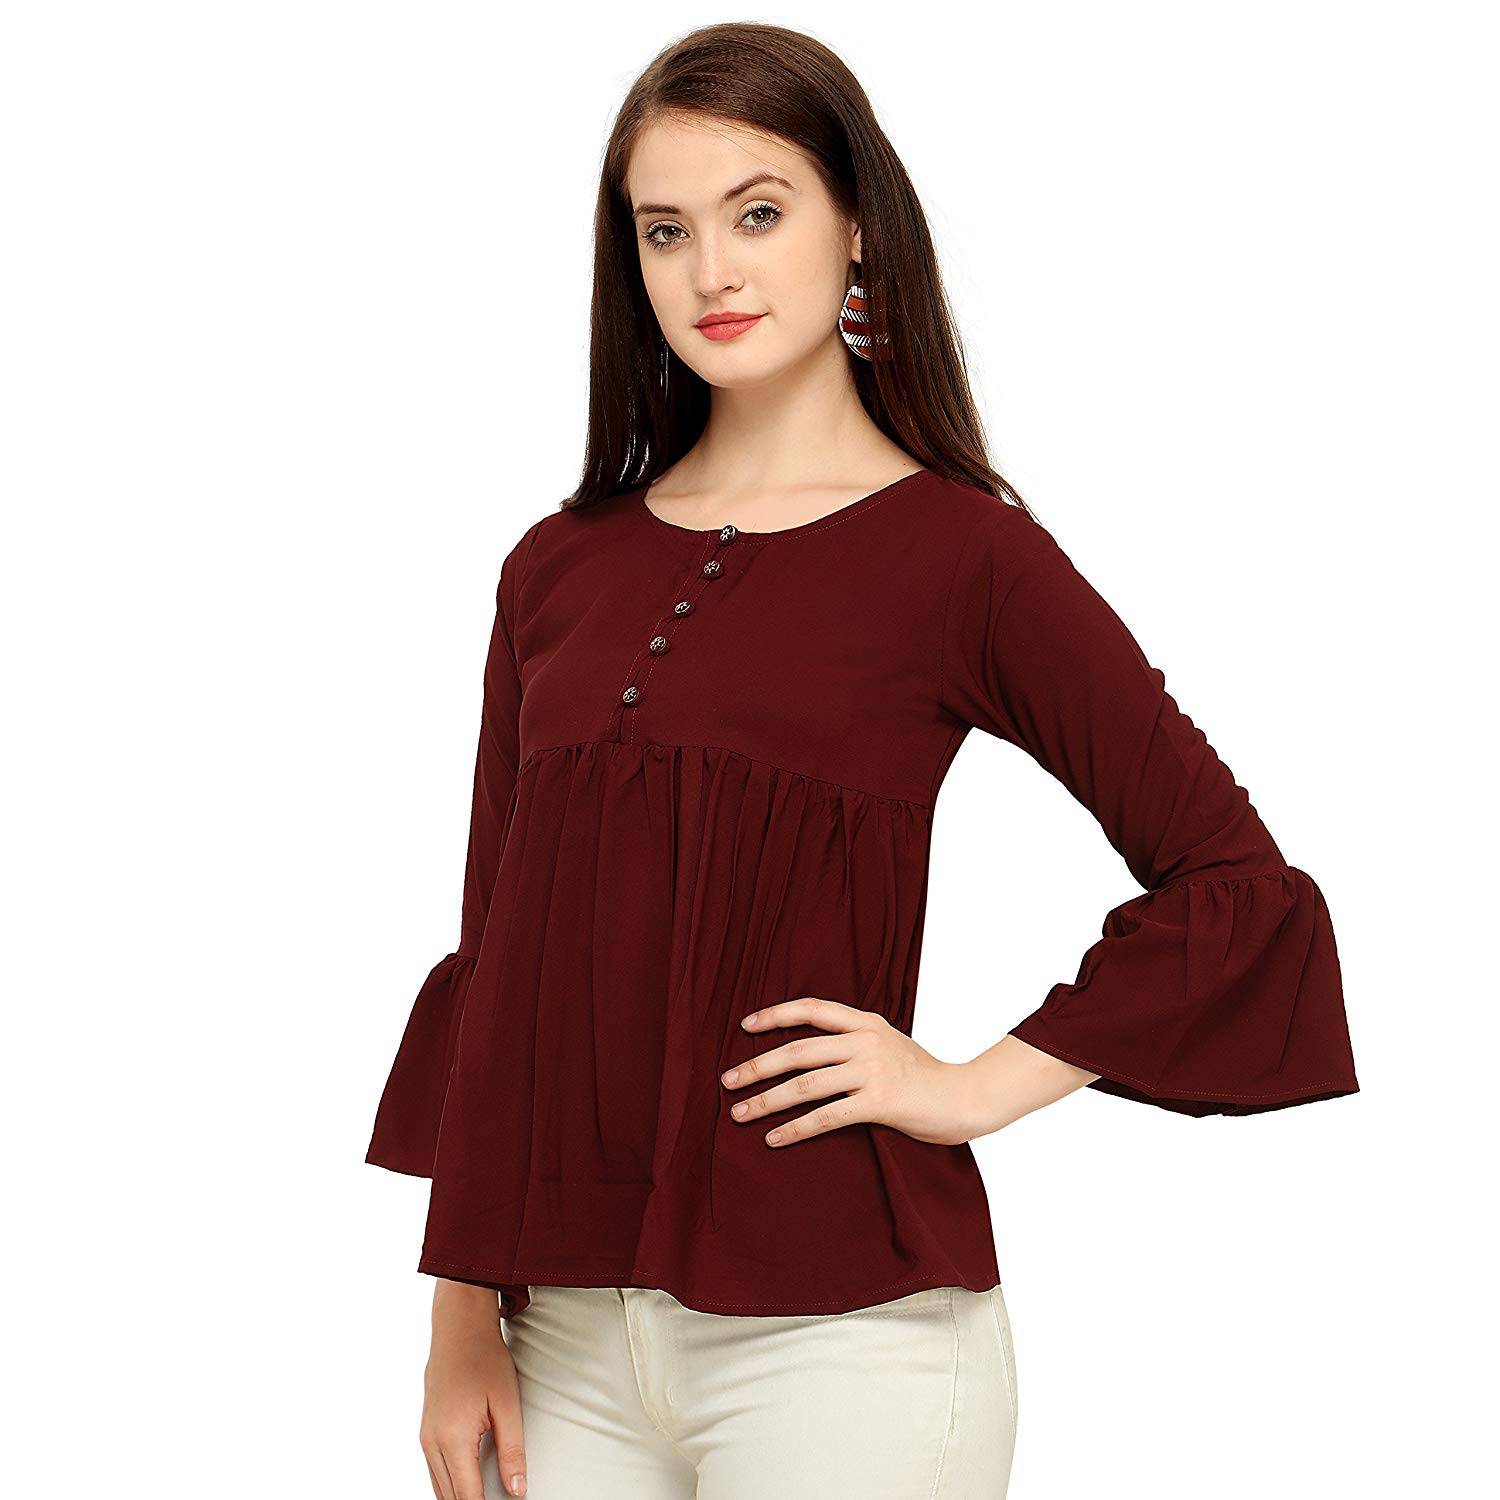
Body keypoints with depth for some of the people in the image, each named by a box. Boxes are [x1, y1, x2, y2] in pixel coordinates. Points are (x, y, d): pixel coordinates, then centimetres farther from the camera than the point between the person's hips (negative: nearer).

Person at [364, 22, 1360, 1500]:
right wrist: (465, 1320, 8)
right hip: (571, 1326, 4)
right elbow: (497, 961, 10)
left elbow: (1234, 882, -3)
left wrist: (976, 1087, -7)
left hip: (836, 1330, -4)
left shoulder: (964, 551, -4)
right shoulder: (560, 570, 8)